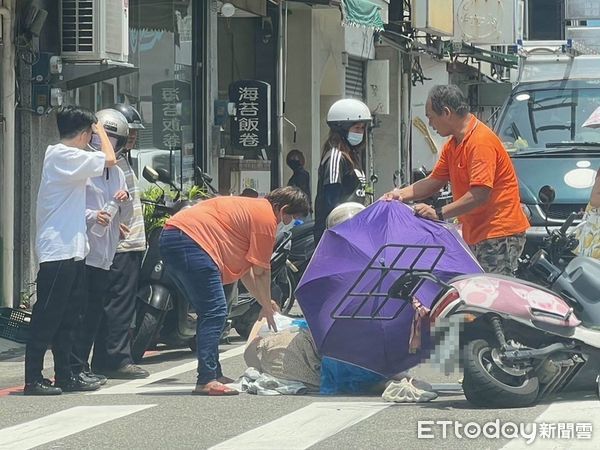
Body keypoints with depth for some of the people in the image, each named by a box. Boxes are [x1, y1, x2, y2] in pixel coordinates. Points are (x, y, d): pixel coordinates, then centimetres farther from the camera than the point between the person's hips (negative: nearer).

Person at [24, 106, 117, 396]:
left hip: (72, 250, 10)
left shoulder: (58, 154, 17)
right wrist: (101, 132, 0)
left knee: (66, 318, 12)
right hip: (58, 250, -10)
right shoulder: (63, 156, -13)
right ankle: (33, 379, -5)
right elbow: (109, 160, -17)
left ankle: (64, 376, 17)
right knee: (46, 317, -7)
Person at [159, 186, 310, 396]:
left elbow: (245, 268, 32)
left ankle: (214, 375, 20)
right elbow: (260, 271, -1)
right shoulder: (266, 217, -3)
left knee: (209, 312, 17)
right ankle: (206, 381, -17)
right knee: (215, 312, -12)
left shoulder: (252, 208, 28)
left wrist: (264, 303, 32)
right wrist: (267, 308, 12)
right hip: (192, 239, -11)